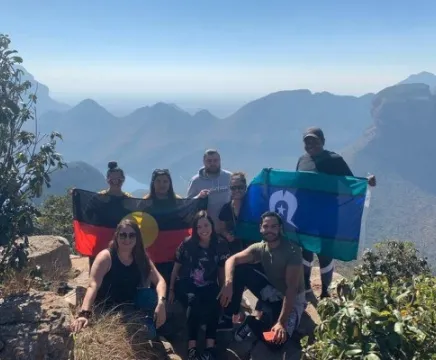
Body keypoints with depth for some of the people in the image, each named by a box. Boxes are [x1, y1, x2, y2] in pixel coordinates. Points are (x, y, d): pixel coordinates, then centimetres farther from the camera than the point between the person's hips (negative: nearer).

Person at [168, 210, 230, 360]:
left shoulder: (220, 245, -5)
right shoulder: (187, 244, -8)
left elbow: (222, 271, 5)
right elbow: (176, 268, 3)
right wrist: (171, 290, 7)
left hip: (208, 286, 2)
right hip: (186, 285, -1)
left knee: (214, 304, -31)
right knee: (194, 301, -34)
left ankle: (210, 346, -32)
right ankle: (192, 347, -34)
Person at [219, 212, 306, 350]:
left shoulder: (292, 250, -25)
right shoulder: (259, 248, -8)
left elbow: (291, 288, -30)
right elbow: (232, 260, -15)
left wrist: (281, 322, -38)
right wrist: (228, 283, -37)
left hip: (292, 298, -4)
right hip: (272, 291, 5)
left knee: (276, 341, -28)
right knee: (239, 270, -15)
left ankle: (253, 323, 3)